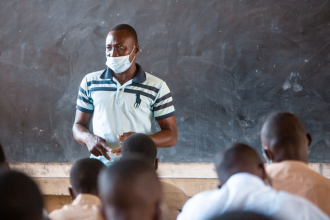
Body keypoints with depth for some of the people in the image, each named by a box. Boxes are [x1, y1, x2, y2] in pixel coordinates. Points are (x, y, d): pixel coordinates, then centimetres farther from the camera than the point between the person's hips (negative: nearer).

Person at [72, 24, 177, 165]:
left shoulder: (157, 88, 0)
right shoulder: (90, 83, 8)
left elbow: (171, 136, 2)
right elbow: (78, 126, 14)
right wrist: (89, 138, -10)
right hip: (99, 167, 2)